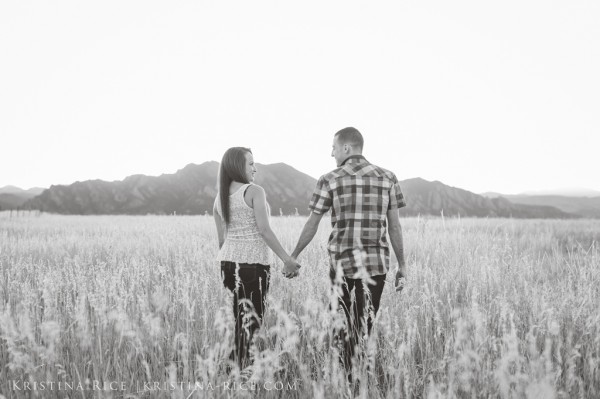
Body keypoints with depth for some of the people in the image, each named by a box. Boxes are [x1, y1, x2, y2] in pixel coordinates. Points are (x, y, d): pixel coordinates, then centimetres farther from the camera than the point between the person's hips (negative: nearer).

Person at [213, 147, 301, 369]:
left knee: (237, 318, 14)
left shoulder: (219, 199, 10)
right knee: (251, 320, -1)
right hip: (254, 262, -7)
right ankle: (244, 369, 0)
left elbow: (221, 238, 12)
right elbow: (264, 230, -16)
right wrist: (287, 259, -14)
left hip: (228, 261, 7)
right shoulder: (254, 192, -9)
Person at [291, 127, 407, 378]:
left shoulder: (330, 180, -2)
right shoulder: (387, 178, 4)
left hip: (341, 261, -1)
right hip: (376, 262, 2)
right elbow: (394, 225, 3)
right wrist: (402, 265, 9)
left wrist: (293, 256, 12)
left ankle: (345, 377, 15)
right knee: (365, 326, 9)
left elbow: (311, 225, 0)